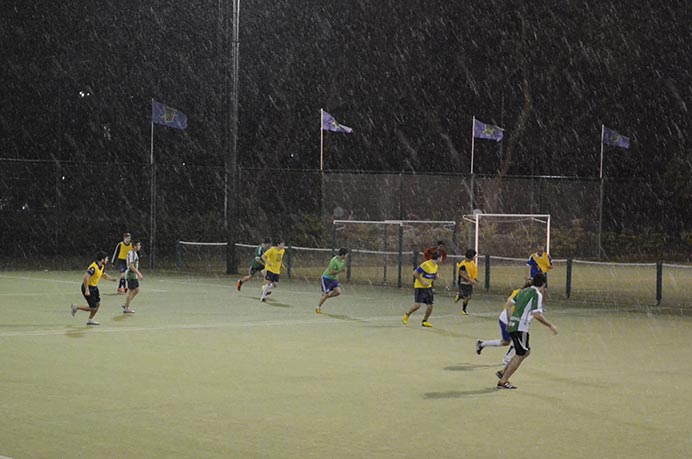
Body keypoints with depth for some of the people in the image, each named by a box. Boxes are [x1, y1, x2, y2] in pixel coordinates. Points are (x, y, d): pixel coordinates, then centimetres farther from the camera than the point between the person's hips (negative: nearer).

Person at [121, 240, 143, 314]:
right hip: (131, 275, -10)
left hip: (134, 275, 10)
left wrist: (139, 273, 23)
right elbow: (131, 266, -24)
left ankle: (125, 305, 20)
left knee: (137, 290, 14)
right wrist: (139, 274, -24)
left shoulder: (135, 253, 14)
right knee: (131, 291, -4)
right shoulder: (132, 253, -17)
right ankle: (126, 309, 4)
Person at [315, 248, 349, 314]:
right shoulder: (334, 261, -28)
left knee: (338, 292, -10)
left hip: (333, 279, 7)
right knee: (326, 294, -5)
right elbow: (332, 272, -28)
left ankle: (325, 296, 14)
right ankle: (318, 307, 14)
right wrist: (340, 270, -32)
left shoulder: (342, 261, -2)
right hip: (326, 278, -7)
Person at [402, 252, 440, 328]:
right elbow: (415, 273, -18)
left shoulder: (436, 266, 5)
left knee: (430, 306, 0)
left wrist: (435, 276, -2)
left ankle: (424, 321, 19)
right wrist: (422, 281, -21)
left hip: (428, 287, 7)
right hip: (420, 287, -7)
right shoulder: (426, 265, -21)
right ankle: (407, 315, 11)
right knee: (418, 304, -15)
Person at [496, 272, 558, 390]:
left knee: (526, 351, 20)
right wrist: (550, 326, -9)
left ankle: (503, 372, 20)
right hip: (520, 328, -9)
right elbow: (537, 315, -18)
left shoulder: (524, 291, 16)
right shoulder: (537, 294, -9)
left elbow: (508, 306, 19)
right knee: (520, 355, -1)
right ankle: (503, 382, 0)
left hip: (512, 326, 9)